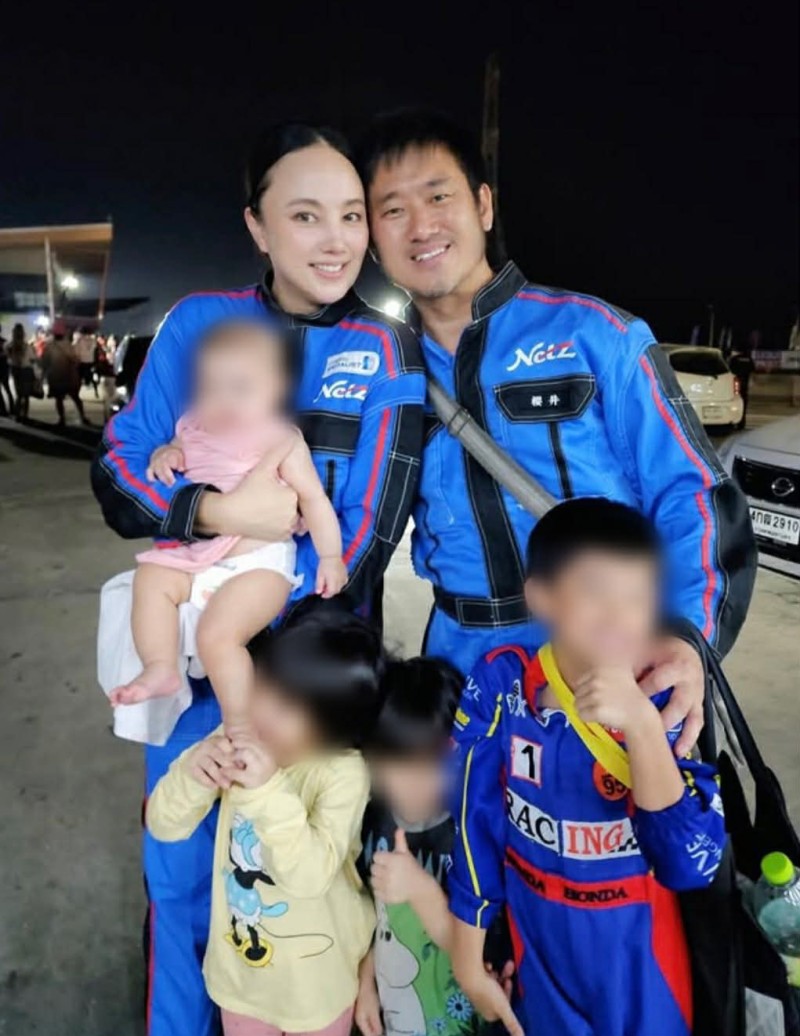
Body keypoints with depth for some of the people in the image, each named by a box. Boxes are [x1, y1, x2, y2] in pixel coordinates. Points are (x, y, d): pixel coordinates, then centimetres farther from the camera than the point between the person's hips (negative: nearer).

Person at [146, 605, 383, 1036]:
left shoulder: (344, 772, -30)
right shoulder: (238, 742, -17)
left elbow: (311, 875, -36)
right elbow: (164, 825, -13)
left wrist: (267, 791, -45)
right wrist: (190, 773, -33)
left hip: (315, 964, -3)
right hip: (239, 955, 4)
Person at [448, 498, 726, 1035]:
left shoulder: (669, 704, -20)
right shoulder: (500, 686, -19)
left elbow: (693, 865, -28)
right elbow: (476, 827, -9)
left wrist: (639, 724, -39)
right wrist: (468, 960, 0)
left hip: (637, 953, 0)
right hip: (536, 942, 1)